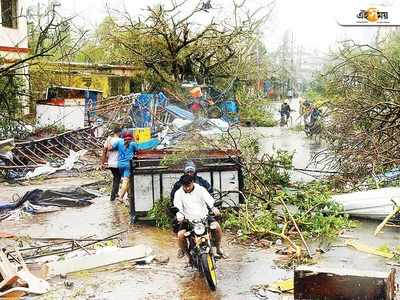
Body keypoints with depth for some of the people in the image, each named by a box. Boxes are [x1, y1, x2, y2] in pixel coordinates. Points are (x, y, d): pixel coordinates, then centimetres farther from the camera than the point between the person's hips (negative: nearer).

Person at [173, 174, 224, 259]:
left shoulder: (200, 189, 3)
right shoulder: (178, 193, 3)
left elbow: (209, 199, -11)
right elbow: (177, 206, -11)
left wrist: (214, 208, -33)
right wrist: (179, 216, -32)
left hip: (204, 216, 0)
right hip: (188, 220, 0)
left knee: (217, 227, -22)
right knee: (180, 235, -24)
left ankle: (218, 247, 4)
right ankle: (183, 249, 11)